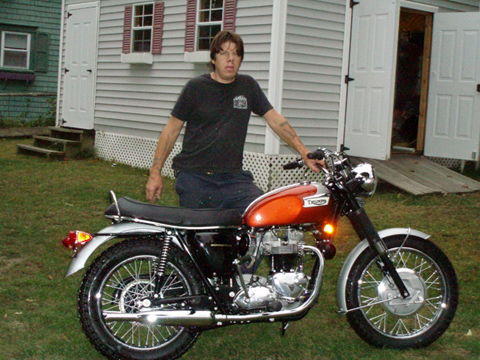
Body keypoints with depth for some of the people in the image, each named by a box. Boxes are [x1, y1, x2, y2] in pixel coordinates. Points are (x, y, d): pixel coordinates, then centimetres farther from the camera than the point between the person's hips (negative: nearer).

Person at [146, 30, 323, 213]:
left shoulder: (248, 86, 10)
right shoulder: (195, 87, 2)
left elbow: (275, 120, 11)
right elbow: (172, 130, 5)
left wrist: (305, 153, 2)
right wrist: (155, 173, 0)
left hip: (233, 177, 2)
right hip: (194, 178, -2)